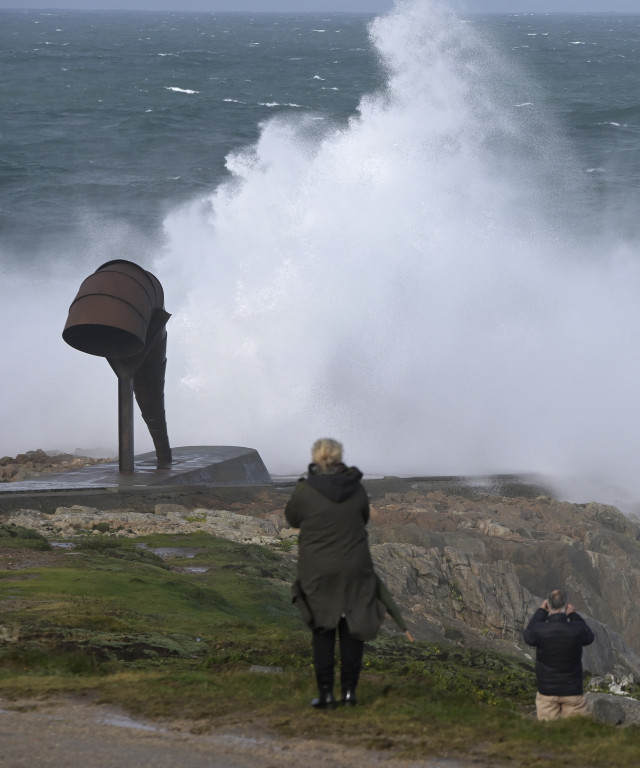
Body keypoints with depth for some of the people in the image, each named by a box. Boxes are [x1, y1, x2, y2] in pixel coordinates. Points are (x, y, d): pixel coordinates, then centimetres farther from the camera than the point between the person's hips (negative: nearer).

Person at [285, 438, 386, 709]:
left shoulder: (305, 490, -14)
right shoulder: (356, 488, -4)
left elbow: (292, 519, 5)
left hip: (318, 572, -2)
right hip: (354, 569, 2)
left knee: (322, 631, 7)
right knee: (352, 630, 11)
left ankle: (326, 694, 5)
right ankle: (349, 691, 11)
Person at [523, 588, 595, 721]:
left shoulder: (540, 630, -16)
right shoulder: (577, 630, -16)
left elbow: (528, 636, 9)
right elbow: (589, 637, 8)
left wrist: (541, 611, 13)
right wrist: (573, 615, 14)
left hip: (547, 692, 0)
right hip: (573, 692, 0)